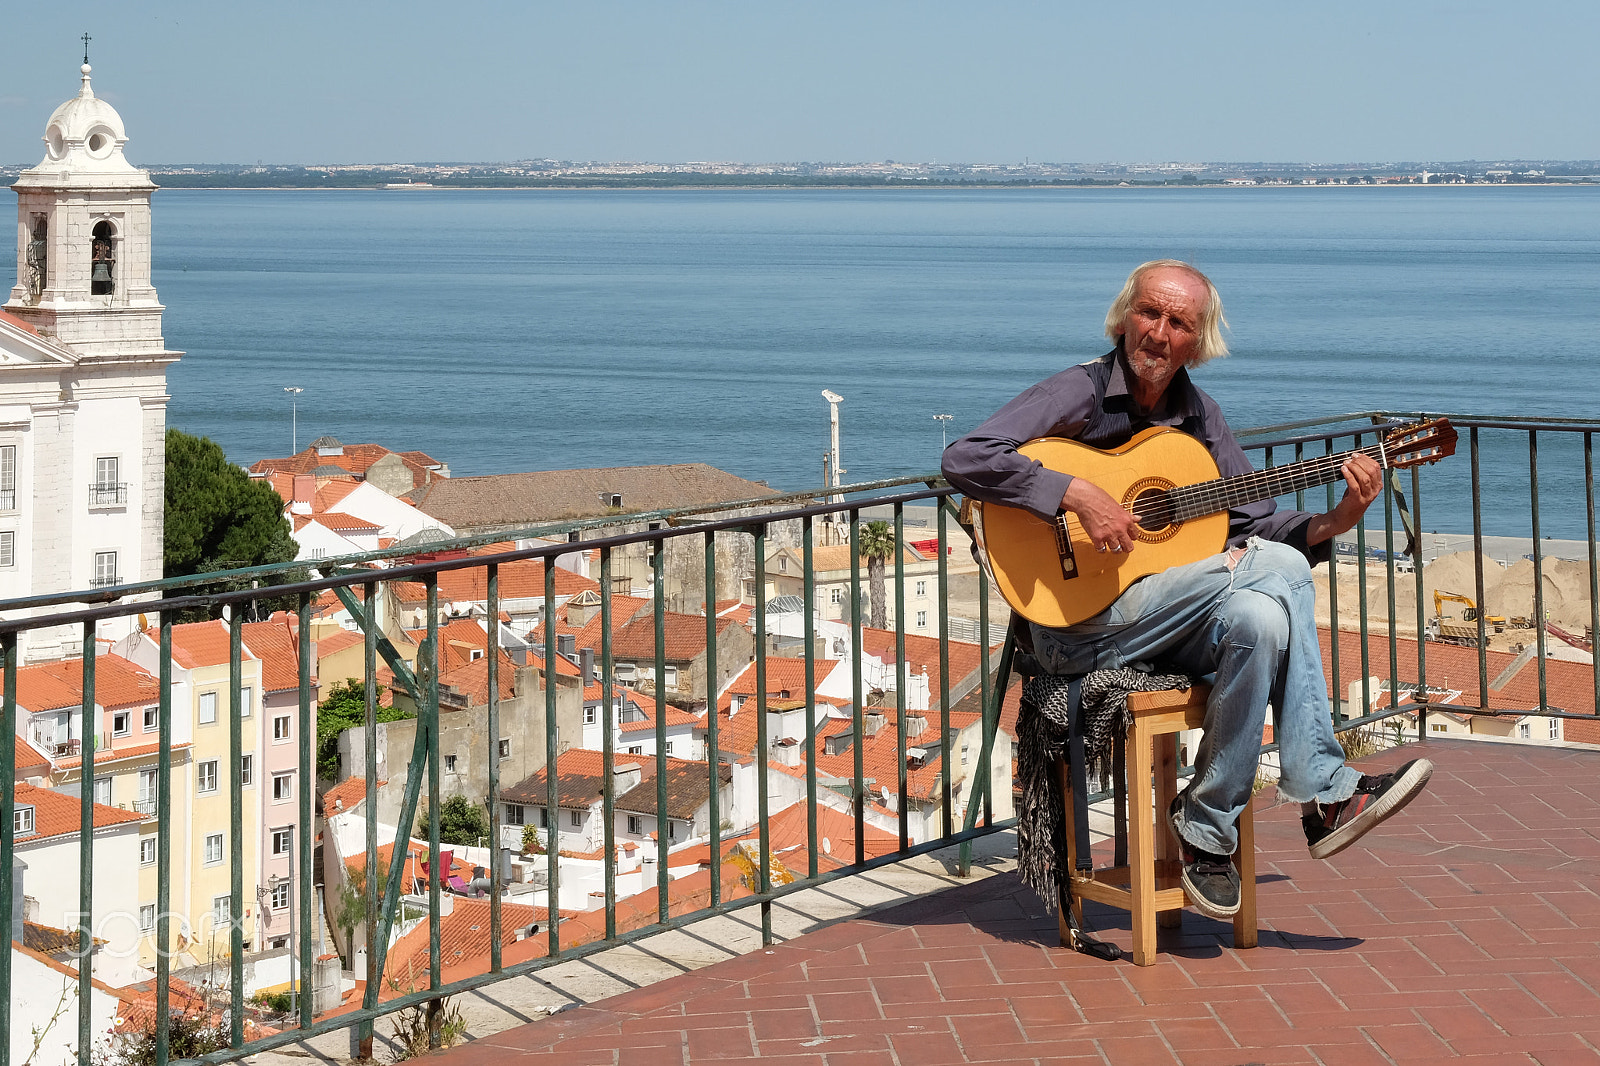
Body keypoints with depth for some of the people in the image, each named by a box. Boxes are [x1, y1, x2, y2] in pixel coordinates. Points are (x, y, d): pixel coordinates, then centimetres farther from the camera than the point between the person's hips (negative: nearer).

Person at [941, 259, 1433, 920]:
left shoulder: (1199, 416, 13)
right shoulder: (1079, 394, -7)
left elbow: (1254, 525, 14)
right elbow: (965, 459, -20)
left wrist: (1337, 521, -4)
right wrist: (1080, 495, -28)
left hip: (1167, 625, 6)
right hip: (1074, 629, -6)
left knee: (1261, 617, -28)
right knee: (1278, 569, -23)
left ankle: (1209, 823, -19)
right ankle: (1324, 794, -16)